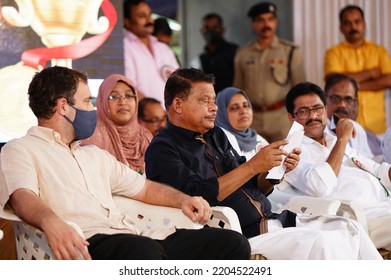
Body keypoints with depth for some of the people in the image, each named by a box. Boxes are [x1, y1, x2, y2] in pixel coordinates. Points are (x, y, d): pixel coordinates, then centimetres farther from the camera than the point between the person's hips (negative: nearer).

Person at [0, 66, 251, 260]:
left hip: (134, 237, 8)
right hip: (86, 245, -7)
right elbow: (22, 197, -11)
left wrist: (183, 199, 14)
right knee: (143, 250, -42)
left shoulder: (94, 154, 34)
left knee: (233, 242, -11)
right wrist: (51, 222, -35)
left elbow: (145, 188, 36)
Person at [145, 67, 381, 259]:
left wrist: (277, 169, -1)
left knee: (348, 228, -6)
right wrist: (253, 166, -20)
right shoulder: (162, 150, -6)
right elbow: (198, 195, -21)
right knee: (323, 242, -24)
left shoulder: (216, 136, 19)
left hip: (271, 221, 8)